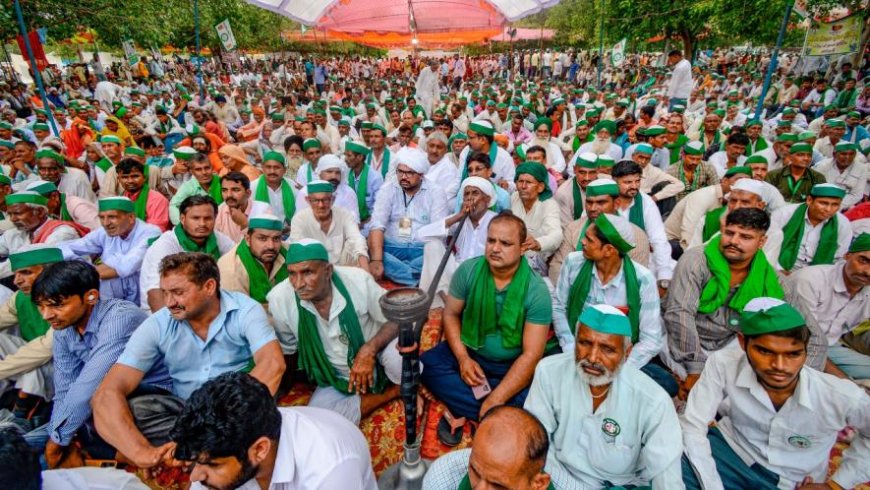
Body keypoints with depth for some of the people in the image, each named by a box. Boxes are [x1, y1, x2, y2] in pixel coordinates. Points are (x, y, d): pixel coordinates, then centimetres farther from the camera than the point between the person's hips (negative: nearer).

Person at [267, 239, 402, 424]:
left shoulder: (358, 280, -24)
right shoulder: (279, 299, -18)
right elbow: (286, 350, 0)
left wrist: (369, 349, -32)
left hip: (375, 355, -3)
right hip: (336, 379, 3)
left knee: (397, 353, -36)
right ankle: (392, 391, -6)